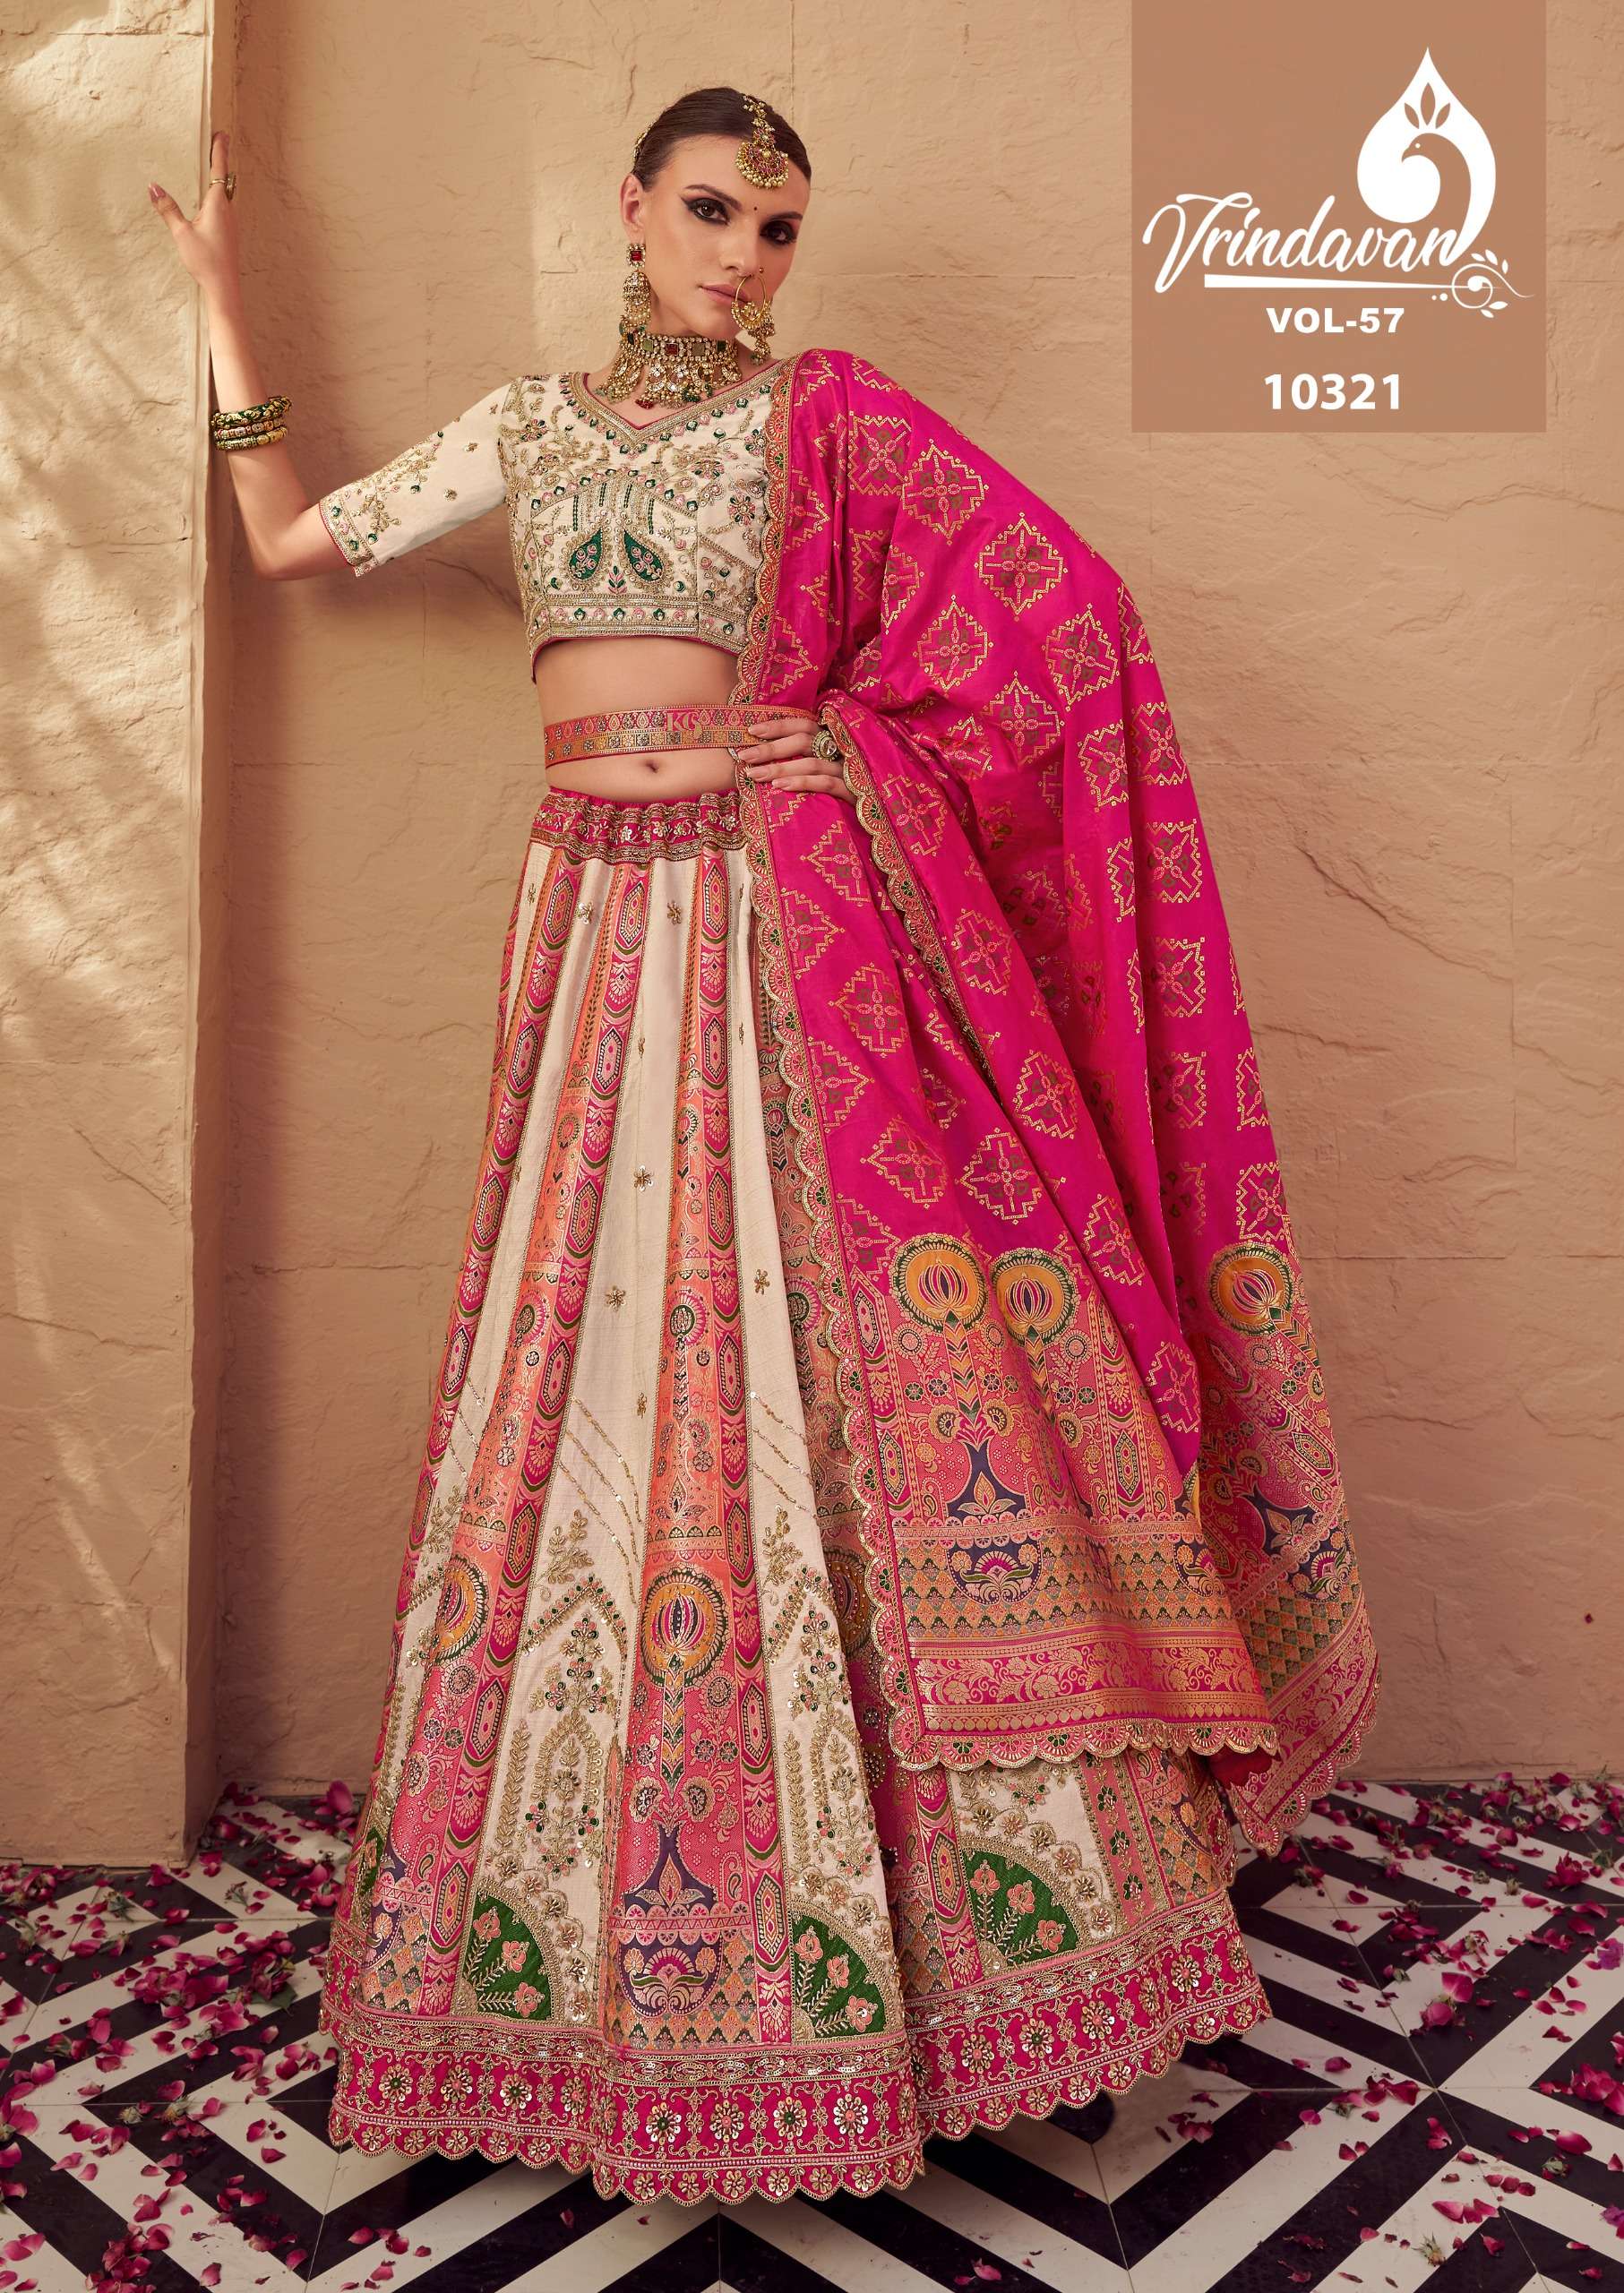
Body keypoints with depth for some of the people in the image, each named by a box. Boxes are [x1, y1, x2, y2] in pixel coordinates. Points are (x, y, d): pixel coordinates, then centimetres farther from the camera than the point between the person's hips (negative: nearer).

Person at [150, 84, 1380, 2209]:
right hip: (594, 925, 4)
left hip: (781, 926, -3)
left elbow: (1063, 601, 2)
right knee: (590, 1372, 3)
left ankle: (882, 1895, 7)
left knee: (808, 1373, -6)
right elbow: (288, 539, 23)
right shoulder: (530, 422, 19)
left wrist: (855, 743, 0)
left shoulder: (827, 412, 7)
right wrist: (221, 293, 25)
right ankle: (577, 1909, 20)